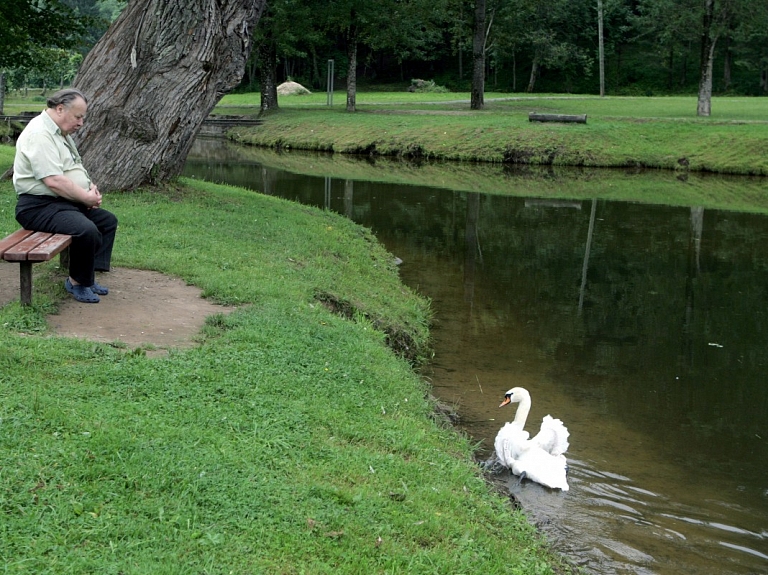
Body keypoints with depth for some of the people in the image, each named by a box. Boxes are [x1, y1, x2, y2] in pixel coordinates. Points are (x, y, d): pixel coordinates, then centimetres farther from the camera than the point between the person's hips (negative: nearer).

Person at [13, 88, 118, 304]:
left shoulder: (61, 132, 14)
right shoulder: (40, 134, -19)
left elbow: (74, 169, 26)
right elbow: (54, 181, -27)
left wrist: (91, 188, 5)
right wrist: (86, 197, -16)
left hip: (67, 202, 11)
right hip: (39, 206, -11)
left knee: (108, 220, 10)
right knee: (87, 230, -29)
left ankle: (88, 276, 7)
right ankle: (77, 282, -7)